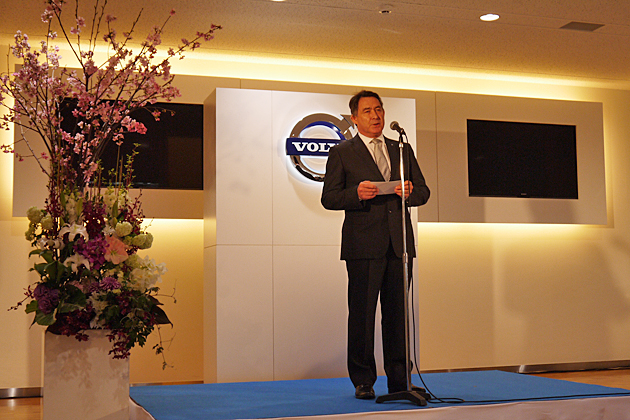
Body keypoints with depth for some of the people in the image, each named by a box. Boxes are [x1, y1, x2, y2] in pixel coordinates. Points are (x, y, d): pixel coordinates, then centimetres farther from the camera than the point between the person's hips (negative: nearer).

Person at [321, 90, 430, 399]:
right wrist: (356, 194, -17)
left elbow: (423, 192, 18)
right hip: (364, 246, -3)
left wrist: (410, 192, -5)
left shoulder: (402, 150, 19)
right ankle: (363, 382, 8)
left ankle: (399, 379, 13)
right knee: (362, 313, -2)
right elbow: (328, 198, 1)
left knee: (398, 313, 4)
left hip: (399, 244, 4)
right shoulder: (342, 153, 7)